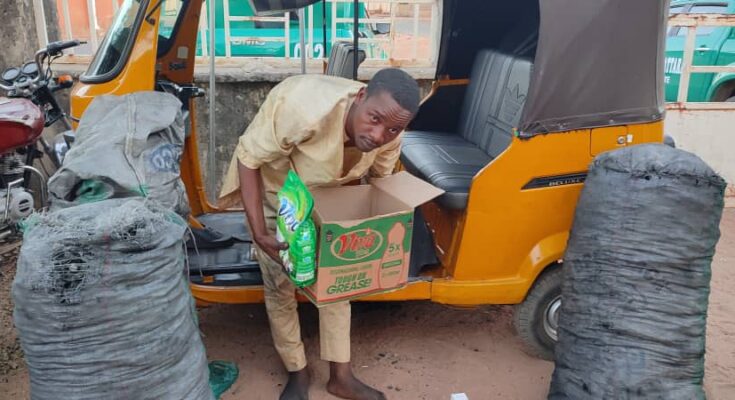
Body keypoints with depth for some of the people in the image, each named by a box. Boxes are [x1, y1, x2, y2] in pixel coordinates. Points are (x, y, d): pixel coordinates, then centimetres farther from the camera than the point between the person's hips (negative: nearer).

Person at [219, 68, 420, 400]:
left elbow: (379, 180, -5)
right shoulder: (303, 108, -44)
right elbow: (248, 158, -32)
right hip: (274, 192, -4)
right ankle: (297, 373, 25)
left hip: (329, 196, 4)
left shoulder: (389, 135, -27)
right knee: (280, 284, 2)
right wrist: (259, 233, -36)